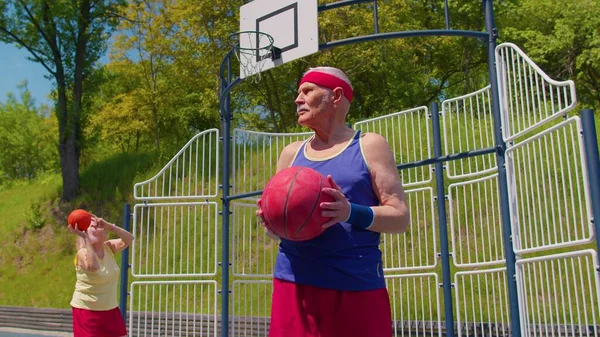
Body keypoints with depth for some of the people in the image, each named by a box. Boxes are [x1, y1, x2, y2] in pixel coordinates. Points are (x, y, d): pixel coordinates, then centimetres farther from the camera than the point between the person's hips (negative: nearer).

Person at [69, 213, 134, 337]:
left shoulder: (108, 247, 2)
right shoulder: (83, 253, -18)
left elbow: (129, 239, -10)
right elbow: (93, 267, -39)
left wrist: (109, 226, -22)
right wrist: (86, 238, -38)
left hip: (110, 309, 7)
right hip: (87, 311, -7)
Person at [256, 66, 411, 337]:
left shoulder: (370, 146, 3)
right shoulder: (290, 153, 14)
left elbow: (400, 217, -3)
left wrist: (351, 213, -20)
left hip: (359, 286, -3)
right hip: (295, 283, 3)